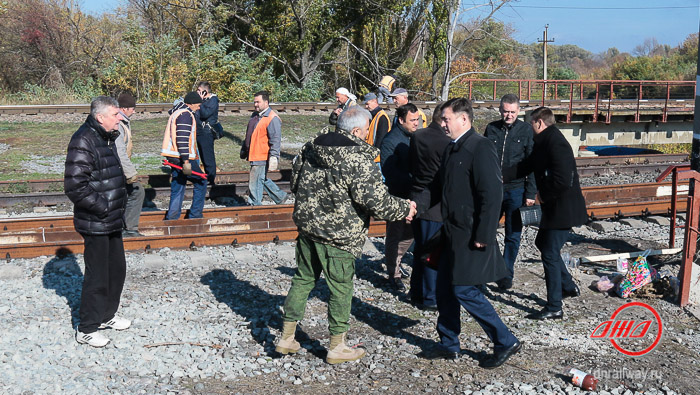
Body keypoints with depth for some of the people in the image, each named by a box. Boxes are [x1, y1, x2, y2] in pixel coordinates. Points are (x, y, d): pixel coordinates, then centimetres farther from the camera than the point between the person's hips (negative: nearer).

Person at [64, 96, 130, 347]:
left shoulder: (107, 138, 12)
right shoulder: (84, 142, -19)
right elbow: (75, 187, -25)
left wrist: (120, 203, 13)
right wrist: (103, 207, -19)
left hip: (112, 221, 10)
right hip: (95, 223, -10)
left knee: (117, 269, 19)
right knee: (97, 276, -1)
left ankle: (106, 316, 36)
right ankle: (86, 330, 13)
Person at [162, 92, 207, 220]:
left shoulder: (176, 112, 20)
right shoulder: (185, 114, -13)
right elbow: (182, 139, -22)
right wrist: (186, 161, -24)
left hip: (174, 157, 10)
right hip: (182, 157, -10)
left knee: (178, 185, 13)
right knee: (201, 182, 1)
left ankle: (172, 217, 12)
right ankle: (195, 215, 2)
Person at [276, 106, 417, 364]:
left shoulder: (311, 147, 4)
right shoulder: (359, 160, -19)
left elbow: (295, 180, 14)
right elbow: (375, 200, -21)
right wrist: (404, 210, -5)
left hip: (306, 225, 7)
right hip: (338, 234, -7)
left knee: (303, 279, 19)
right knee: (341, 289, 8)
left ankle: (286, 338, 27)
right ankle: (337, 347, 20)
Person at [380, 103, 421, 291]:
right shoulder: (391, 140, -14)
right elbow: (389, 171, -20)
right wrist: (412, 181, -25)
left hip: (414, 195, 7)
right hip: (397, 195, -7)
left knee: (410, 232, 18)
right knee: (395, 234, 5)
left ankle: (395, 262, 39)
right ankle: (393, 273, 17)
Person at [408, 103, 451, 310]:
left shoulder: (417, 136, 3)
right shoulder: (446, 142, -18)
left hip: (416, 200, 7)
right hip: (434, 204, -7)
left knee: (420, 249, 19)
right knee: (433, 253, 4)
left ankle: (417, 293, 30)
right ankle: (429, 298, 13)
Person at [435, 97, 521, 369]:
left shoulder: (480, 147, -16)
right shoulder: (452, 148, 13)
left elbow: (492, 194, -21)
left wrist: (483, 235, -22)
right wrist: (445, 229, 15)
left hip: (472, 237, -9)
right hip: (454, 234, 9)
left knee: (464, 290, -6)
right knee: (445, 289, 13)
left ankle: (506, 342, 9)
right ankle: (449, 345, 27)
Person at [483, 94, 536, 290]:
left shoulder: (526, 130, -1)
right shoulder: (491, 129, 5)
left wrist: (531, 193, -6)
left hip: (516, 190, -2)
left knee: (513, 235, 5)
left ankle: (507, 274, 17)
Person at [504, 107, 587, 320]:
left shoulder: (556, 144, -22)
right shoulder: (543, 143, 11)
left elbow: (563, 181, -30)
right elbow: (524, 166, 17)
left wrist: (543, 195, -14)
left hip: (563, 209, -11)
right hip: (553, 208, 11)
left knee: (550, 254, -4)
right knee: (543, 244, 24)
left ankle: (554, 308, 6)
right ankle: (568, 286, 37)